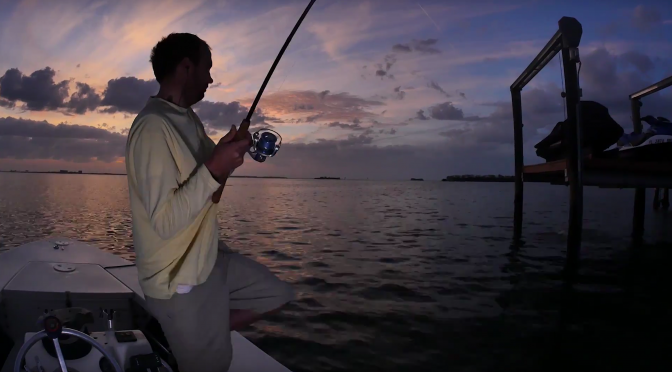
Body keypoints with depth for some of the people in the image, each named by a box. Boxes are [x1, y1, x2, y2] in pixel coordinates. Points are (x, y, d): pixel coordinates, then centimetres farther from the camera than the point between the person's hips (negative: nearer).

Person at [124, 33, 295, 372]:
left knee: (277, 295, 16)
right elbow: (165, 222, -26)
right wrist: (214, 170, -32)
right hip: (180, 282, -8)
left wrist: (231, 153, -3)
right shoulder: (152, 127, -23)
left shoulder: (189, 118, 6)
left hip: (210, 259, 8)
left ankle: (175, 336, 20)